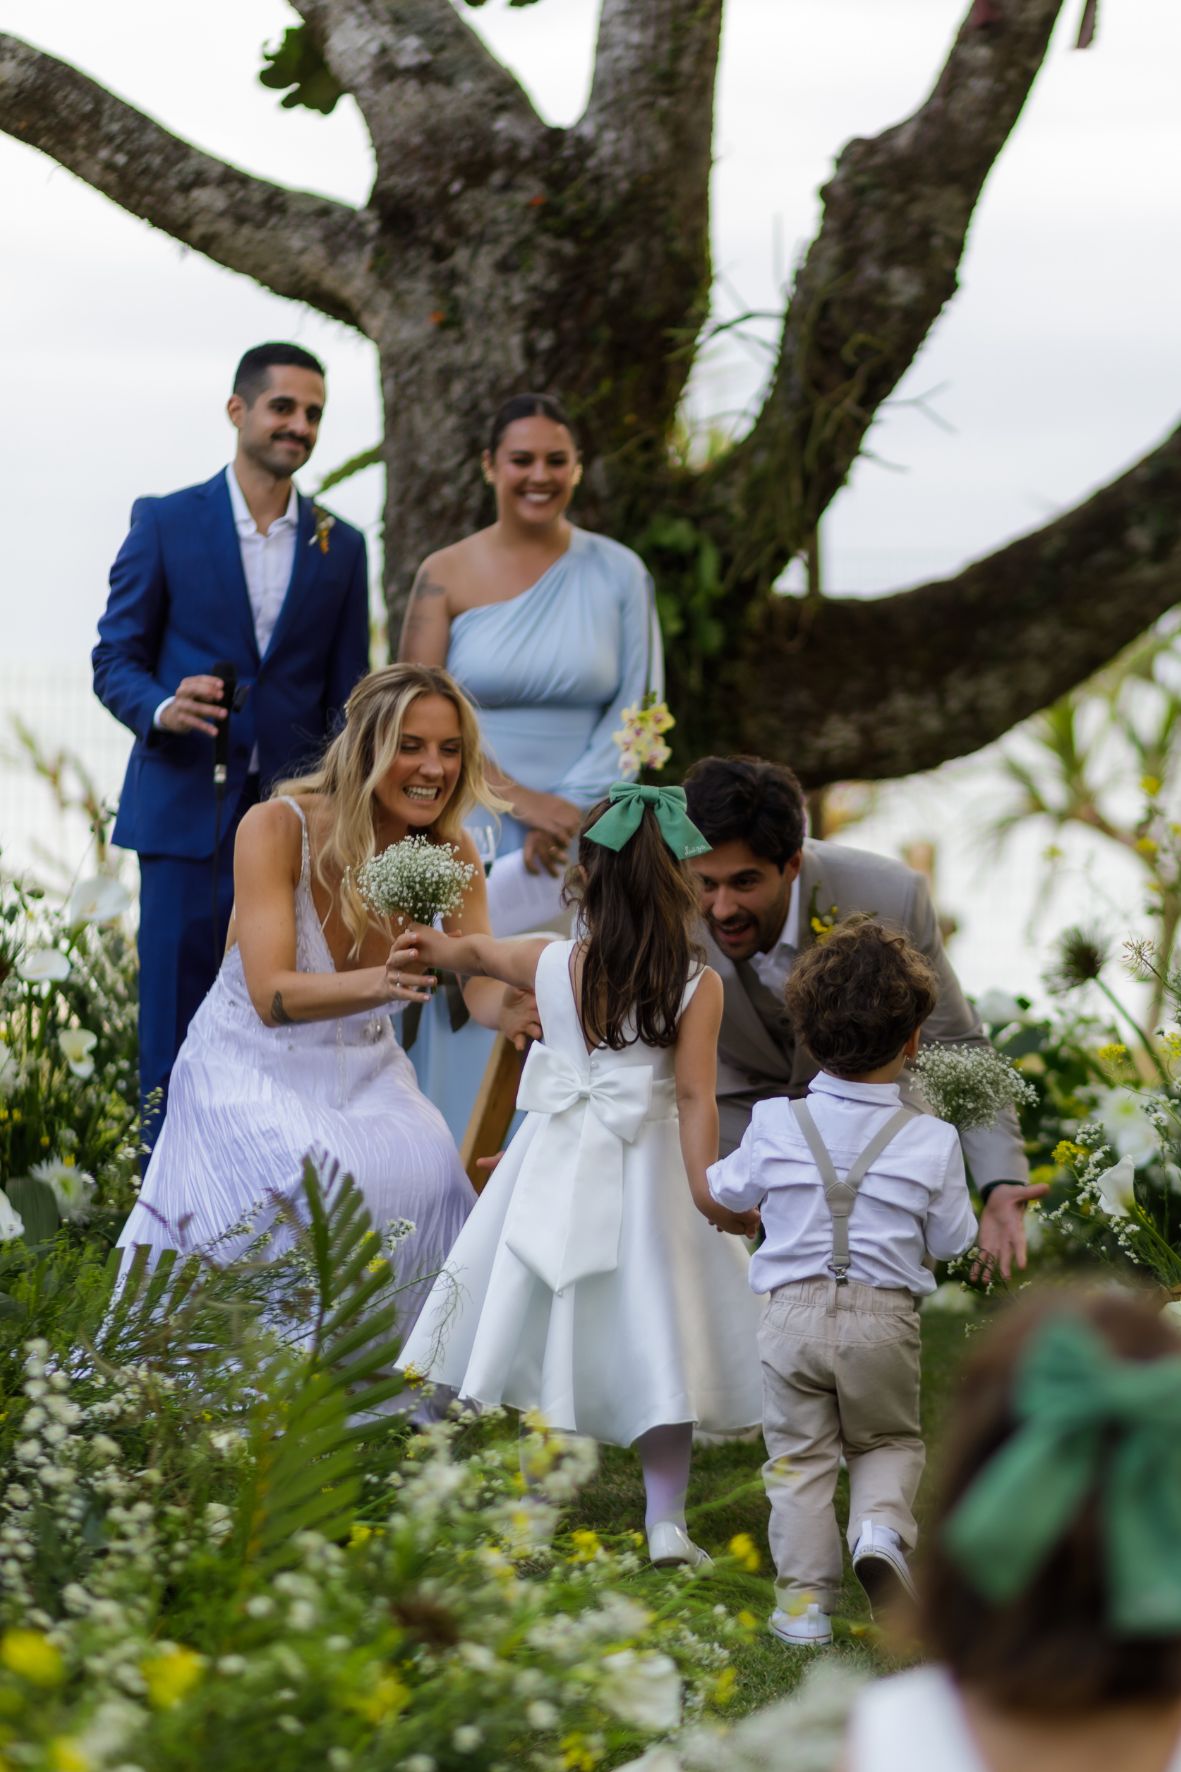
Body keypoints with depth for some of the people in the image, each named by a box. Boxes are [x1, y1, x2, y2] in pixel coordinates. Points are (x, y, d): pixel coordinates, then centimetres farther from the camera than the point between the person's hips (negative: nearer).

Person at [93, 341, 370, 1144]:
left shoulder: (341, 546, 10)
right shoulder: (166, 523, 2)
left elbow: (347, 694, 12)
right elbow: (116, 658, 2)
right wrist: (162, 707, -19)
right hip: (189, 808, -2)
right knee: (177, 1025, -2)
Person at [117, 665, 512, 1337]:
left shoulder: (449, 852, -6)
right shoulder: (278, 828, -20)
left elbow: (486, 990, -15)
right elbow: (272, 995, -29)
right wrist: (376, 986, -48)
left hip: (363, 1073, 4)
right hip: (254, 1068, -4)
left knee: (428, 1172, -26)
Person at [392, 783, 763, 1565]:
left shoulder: (551, 964, -2)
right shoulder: (697, 986, -9)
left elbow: (478, 951, 18)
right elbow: (696, 1097, -17)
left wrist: (431, 944, 36)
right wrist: (709, 1191, -18)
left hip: (557, 1168, 2)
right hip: (647, 1171, -2)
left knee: (548, 1330, 9)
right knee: (657, 1345, 3)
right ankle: (666, 1523, 5)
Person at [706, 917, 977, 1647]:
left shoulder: (776, 1126, -3)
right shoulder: (932, 1142, -5)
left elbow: (725, 1191, 15)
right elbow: (951, 1242, 5)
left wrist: (717, 1180, 37)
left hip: (794, 1312, 0)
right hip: (884, 1317, 0)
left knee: (799, 1455, 10)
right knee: (889, 1441, 19)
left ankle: (805, 1600, 7)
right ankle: (881, 1527, -9)